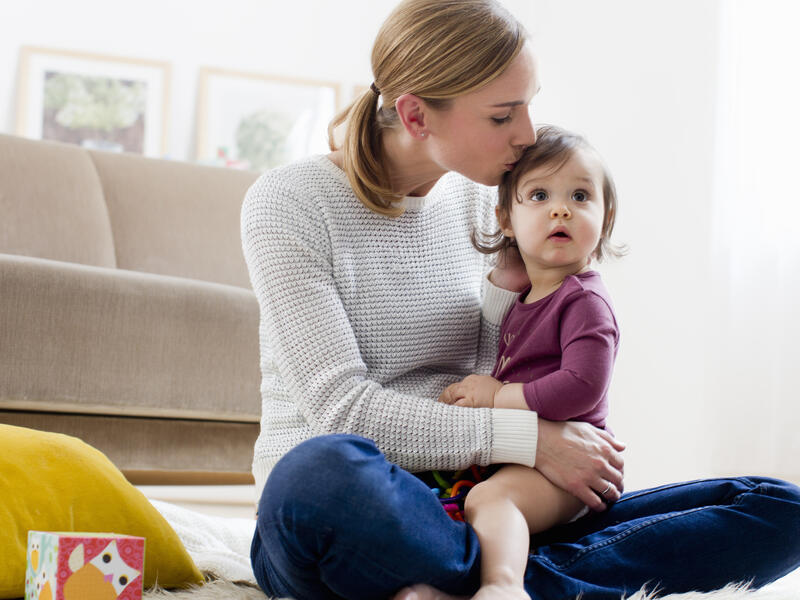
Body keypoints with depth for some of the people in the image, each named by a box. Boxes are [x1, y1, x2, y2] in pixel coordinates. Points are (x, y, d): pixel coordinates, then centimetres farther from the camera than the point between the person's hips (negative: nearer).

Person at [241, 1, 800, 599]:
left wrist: (505, 287, -2)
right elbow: (339, 409, -16)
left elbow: (487, 384, 14)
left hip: (460, 514, 6)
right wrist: (527, 440, -18)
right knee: (326, 469, -45)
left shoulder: (477, 200, 11)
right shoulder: (289, 202, -6)